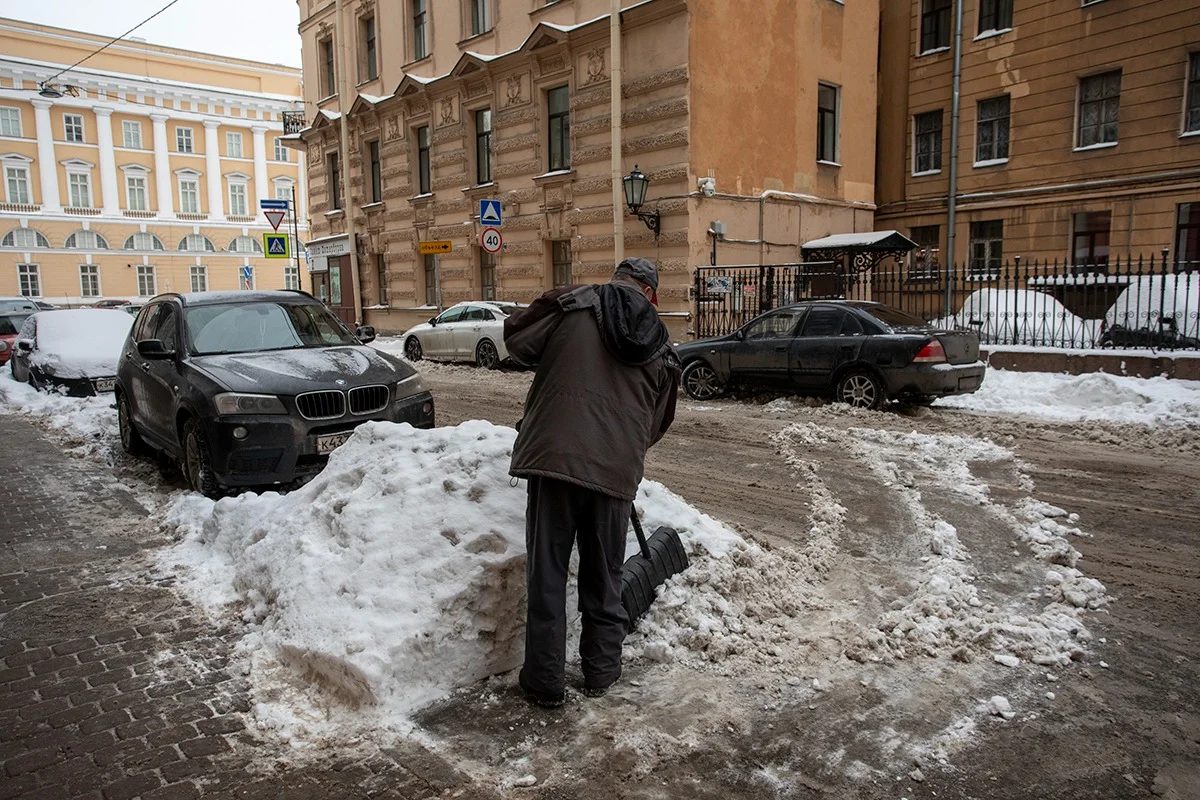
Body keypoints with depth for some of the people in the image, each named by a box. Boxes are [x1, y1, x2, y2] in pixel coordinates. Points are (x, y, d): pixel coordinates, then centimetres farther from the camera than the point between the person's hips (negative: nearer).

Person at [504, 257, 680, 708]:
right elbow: (658, 421, 19)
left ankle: (545, 681, 17)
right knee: (604, 576, 19)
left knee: (546, 574, 8)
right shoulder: (662, 348, 14)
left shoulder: (573, 304, 3)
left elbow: (516, 337, 6)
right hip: (617, 468, 3)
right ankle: (601, 671, 32)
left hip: (554, 455, -3)